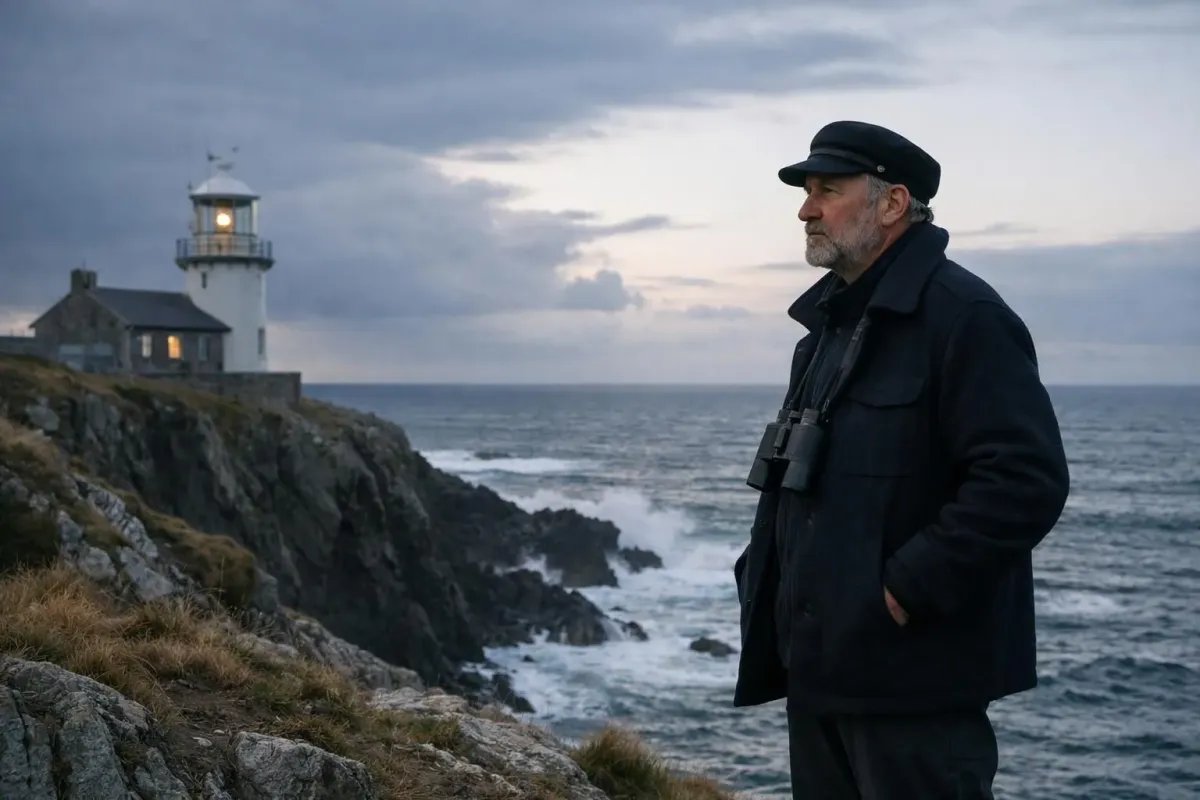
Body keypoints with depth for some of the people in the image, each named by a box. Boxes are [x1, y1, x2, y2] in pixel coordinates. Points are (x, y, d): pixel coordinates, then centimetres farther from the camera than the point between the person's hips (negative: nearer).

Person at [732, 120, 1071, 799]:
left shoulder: (963, 316, -13)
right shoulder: (834, 321, 16)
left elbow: (1026, 481, -23)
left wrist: (906, 593, -21)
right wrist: (762, 579, 12)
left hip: (912, 678, -9)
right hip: (821, 666, 9)